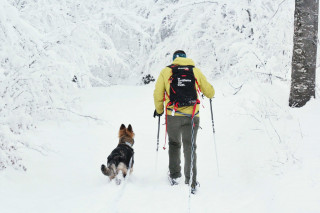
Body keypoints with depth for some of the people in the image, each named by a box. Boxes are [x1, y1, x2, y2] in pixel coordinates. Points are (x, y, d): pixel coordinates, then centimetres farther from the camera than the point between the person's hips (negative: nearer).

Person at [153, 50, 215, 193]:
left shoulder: (166, 71, 4)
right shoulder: (195, 71, 6)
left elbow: (158, 94, 1)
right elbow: (210, 92, 11)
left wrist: (159, 110, 17)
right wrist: (209, 93, 34)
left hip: (173, 116, 0)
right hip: (191, 117, 0)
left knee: (174, 144, 21)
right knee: (190, 148, 7)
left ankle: (174, 176, 25)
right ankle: (190, 181, 1)